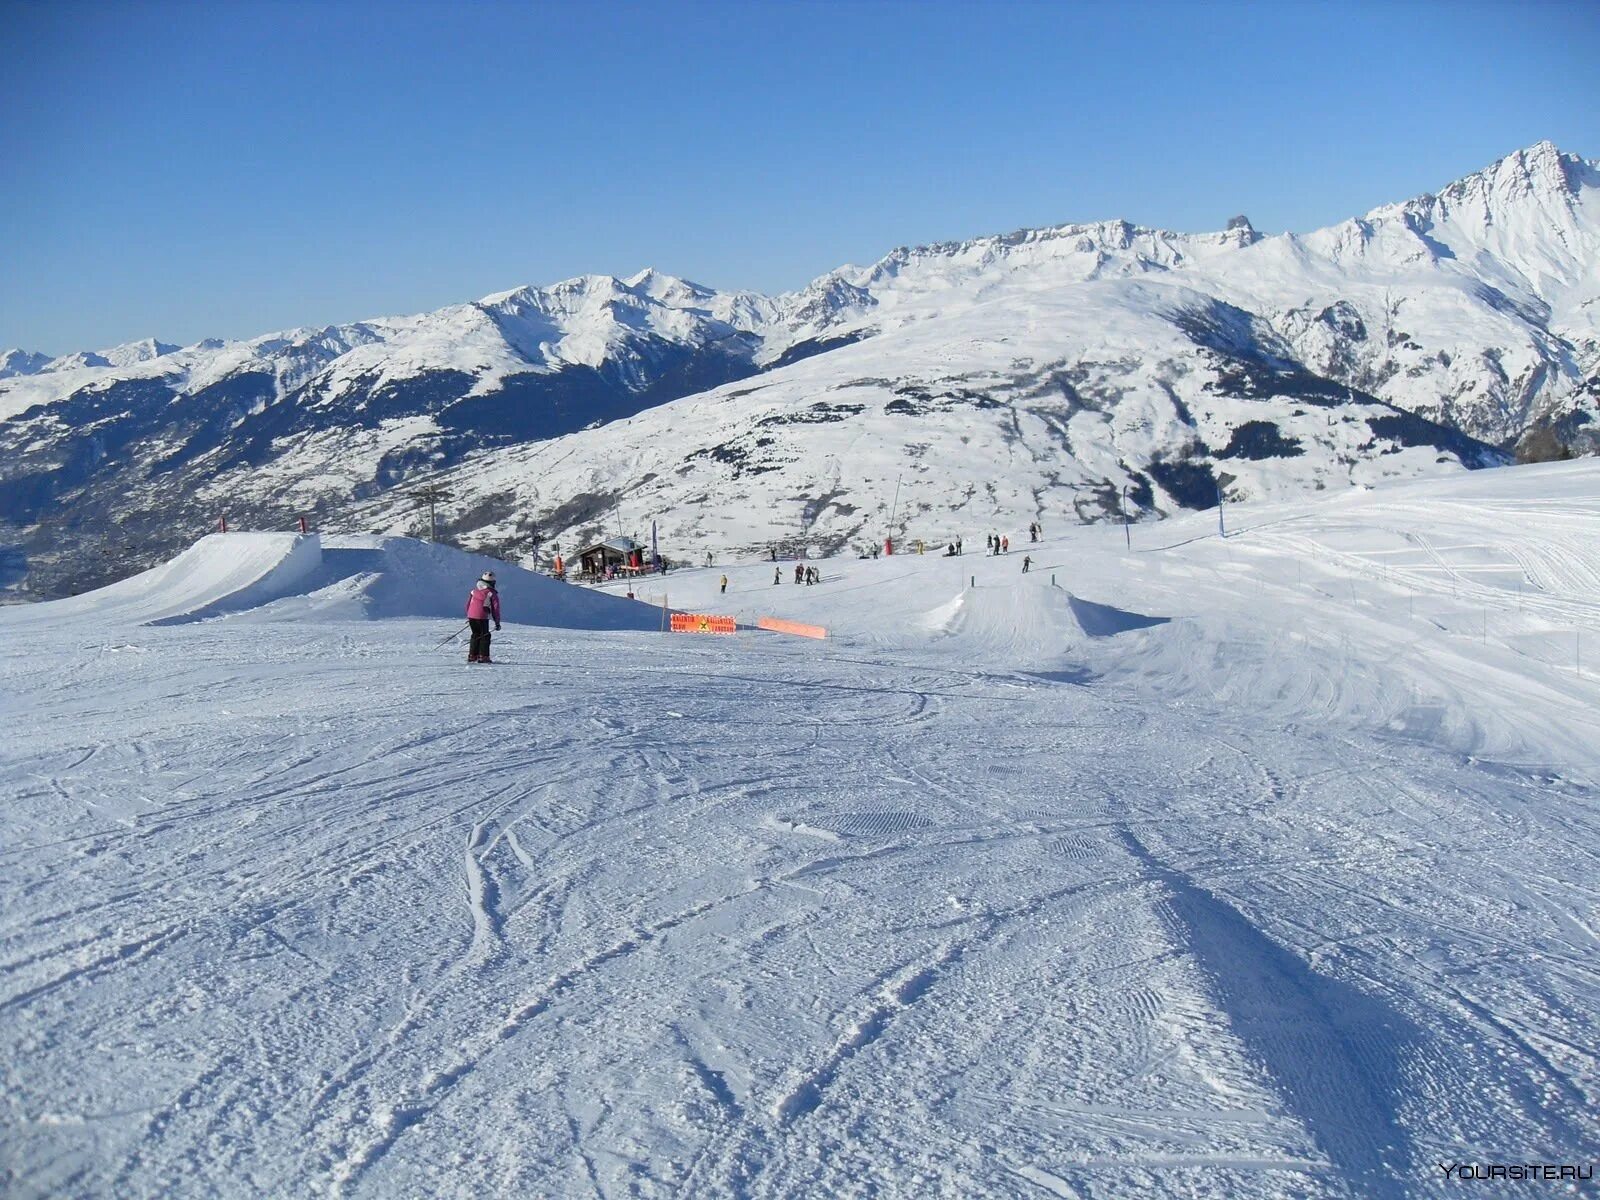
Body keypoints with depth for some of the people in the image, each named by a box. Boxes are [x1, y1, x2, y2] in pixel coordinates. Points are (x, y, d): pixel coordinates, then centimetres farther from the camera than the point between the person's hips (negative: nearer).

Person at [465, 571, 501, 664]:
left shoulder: (474, 590, 15)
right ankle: (483, 656, -2)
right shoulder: (492, 593, -1)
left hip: (471, 615, 5)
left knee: (475, 635, 18)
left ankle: (472, 655, 17)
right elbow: (495, 608, -1)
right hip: (482, 617, -5)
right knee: (485, 636, 5)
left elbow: (468, 604, 18)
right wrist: (497, 622, 5)